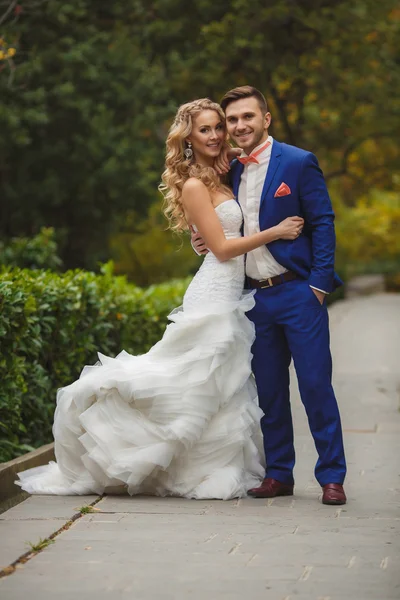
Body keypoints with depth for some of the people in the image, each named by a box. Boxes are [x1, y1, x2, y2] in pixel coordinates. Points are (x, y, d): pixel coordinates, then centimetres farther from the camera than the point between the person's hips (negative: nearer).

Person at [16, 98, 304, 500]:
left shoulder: (218, 181, 17)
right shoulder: (194, 185, -10)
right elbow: (222, 248, -14)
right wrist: (275, 232, -14)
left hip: (229, 295, 9)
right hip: (214, 296, -9)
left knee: (225, 389, 9)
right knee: (205, 388, -6)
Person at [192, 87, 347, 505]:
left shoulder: (298, 163, -3)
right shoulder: (230, 171, 13)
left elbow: (323, 224, -6)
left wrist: (318, 285, -13)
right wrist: (201, 240, 0)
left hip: (298, 293, -5)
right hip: (255, 296, 6)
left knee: (315, 385, -5)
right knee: (269, 391, 10)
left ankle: (331, 477, 2)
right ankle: (279, 474, 18)